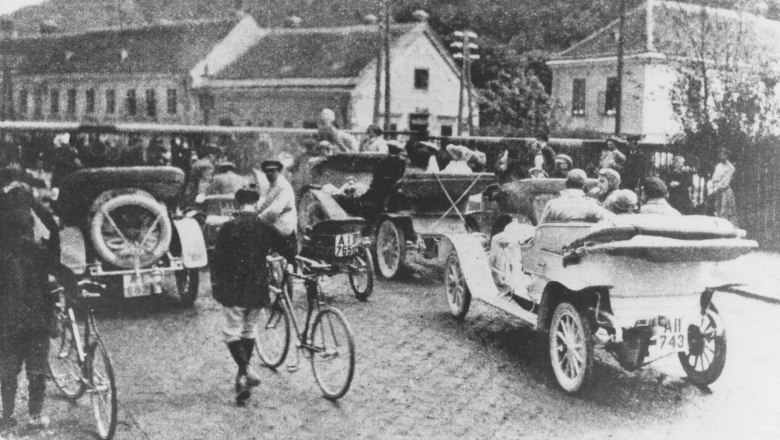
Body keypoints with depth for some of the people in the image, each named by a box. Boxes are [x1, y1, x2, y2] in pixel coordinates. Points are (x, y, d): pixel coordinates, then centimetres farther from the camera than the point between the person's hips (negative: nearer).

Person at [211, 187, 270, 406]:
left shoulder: (229, 227, -8)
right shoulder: (265, 226, 0)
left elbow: (218, 258, -5)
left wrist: (216, 283, 6)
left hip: (234, 290, -3)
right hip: (258, 289, 4)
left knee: (232, 332, 3)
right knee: (250, 331, 15)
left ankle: (246, 370, -17)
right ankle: (243, 376, 21)